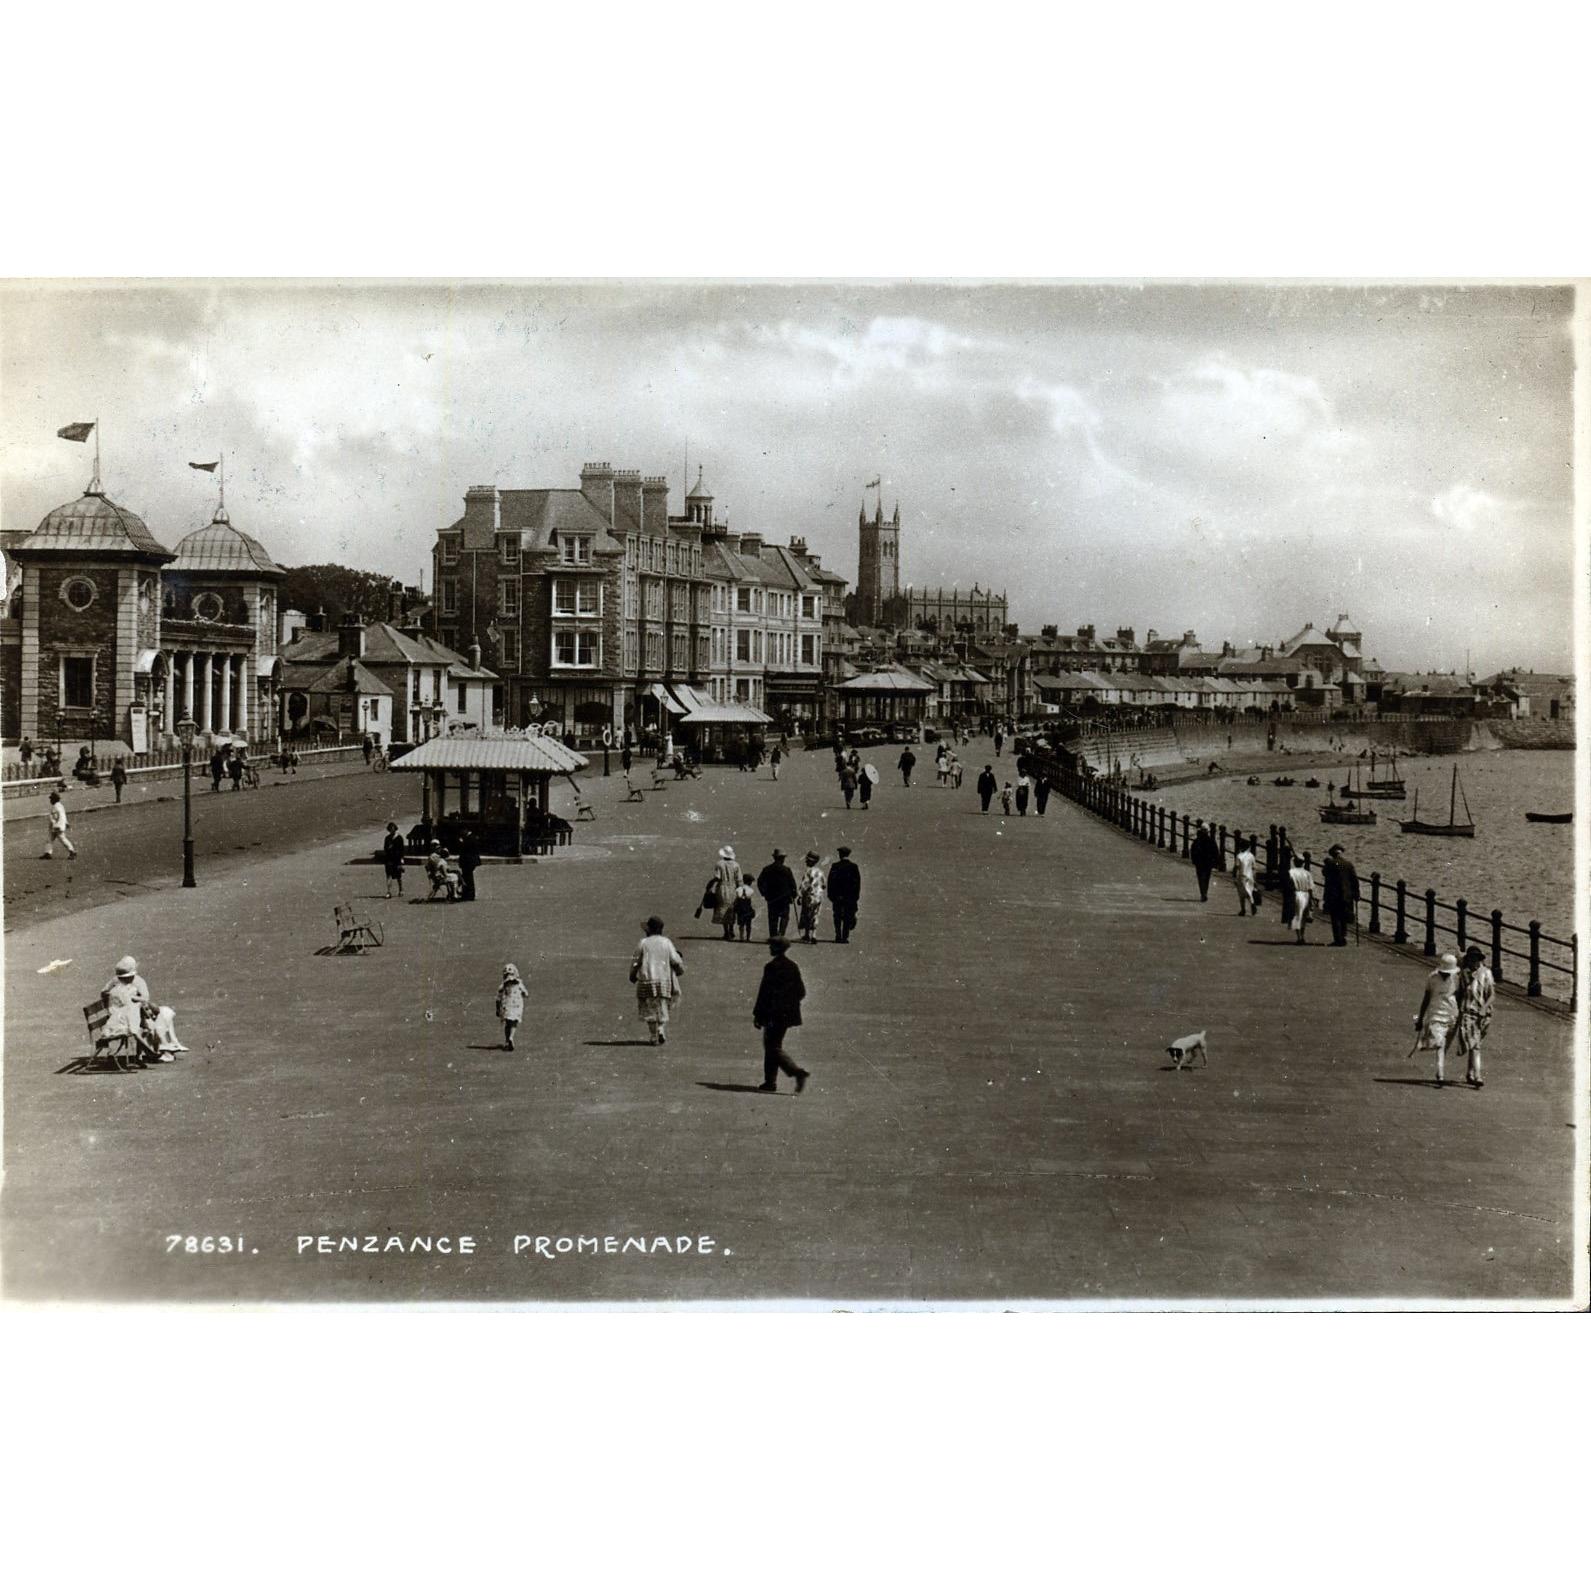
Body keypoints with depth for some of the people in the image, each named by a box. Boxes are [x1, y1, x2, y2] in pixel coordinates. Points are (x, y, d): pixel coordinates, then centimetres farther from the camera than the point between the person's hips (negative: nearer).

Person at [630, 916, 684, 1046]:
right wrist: (680, 969, 19)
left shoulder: (643, 943, -2)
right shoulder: (666, 943, 0)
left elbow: (635, 963, -1)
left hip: (646, 981, -1)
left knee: (650, 1009, 9)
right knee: (662, 1008, 13)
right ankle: (662, 1030, -9)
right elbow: (676, 961, -2)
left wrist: (632, 976, 16)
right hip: (664, 981, 1)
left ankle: (654, 1036, 6)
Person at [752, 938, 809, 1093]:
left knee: (774, 1048, -3)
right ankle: (770, 1082, 15)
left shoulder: (772, 967, -14)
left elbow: (764, 992, -15)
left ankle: (798, 1072, -17)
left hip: (774, 1015, -8)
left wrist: (757, 1015, -10)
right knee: (772, 1046, 15)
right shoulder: (793, 967, 8)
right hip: (788, 1014, 8)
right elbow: (801, 992, 10)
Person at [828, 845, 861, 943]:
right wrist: (856, 895, 6)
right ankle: (845, 937, 0)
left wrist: (830, 895, 6)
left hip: (837, 896, 0)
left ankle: (838, 937, 5)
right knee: (848, 917, 4)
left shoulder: (835, 866, -2)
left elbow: (830, 882, -1)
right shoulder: (854, 867, -1)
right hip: (850, 897, 0)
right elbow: (857, 882, 0)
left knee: (837, 918, 8)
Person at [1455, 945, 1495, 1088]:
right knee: (1473, 1046, -12)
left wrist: (1485, 1007, -18)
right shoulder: (1464, 974, 9)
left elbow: (1492, 994, -3)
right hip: (1467, 1012, 0)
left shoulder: (1486, 973, 3)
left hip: (1482, 1013, 0)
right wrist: (1457, 1011, 19)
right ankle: (1477, 1077, -19)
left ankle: (1469, 1074, 25)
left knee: (1474, 1045, 9)